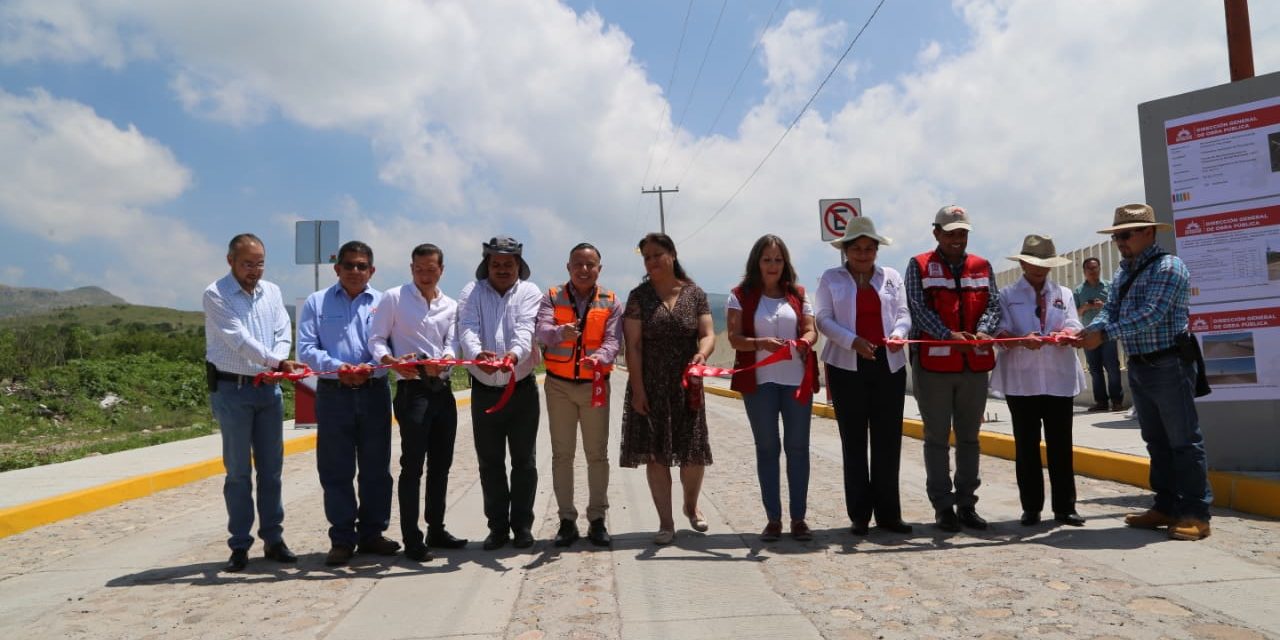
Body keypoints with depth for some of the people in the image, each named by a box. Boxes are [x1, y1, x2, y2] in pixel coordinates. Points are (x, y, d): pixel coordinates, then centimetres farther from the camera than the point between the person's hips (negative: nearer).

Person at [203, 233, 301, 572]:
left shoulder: (272, 292, 10)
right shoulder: (216, 295, -6)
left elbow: (283, 332, 2)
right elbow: (239, 339, -16)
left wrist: (280, 360, -18)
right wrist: (275, 362, -24)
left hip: (269, 389, 5)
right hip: (232, 390, -5)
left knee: (271, 467, 9)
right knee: (238, 471, 2)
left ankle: (273, 539, 19)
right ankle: (239, 545, 11)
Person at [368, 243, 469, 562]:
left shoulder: (450, 306, 12)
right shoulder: (393, 298, 0)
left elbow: (452, 346, 3)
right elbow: (376, 339, -2)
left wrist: (441, 363, -19)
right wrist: (393, 362, -22)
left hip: (443, 389, 5)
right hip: (412, 390, -5)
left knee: (441, 464, 12)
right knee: (413, 464, -4)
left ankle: (436, 529, 26)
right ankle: (412, 539, 4)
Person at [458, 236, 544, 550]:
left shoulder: (529, 292, 0)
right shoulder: (472, 293, 3)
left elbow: (525, 330, -18)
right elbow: (468, 330, -14)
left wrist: (514, 354, -40)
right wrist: (477, 354, -36)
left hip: (522, 389, -1)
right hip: (484, 391, 1)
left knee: (524, 461, 5)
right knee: (490, 462, 8)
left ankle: (522, 525, 16)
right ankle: (497, 527, 19)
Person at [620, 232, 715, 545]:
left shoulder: (695, 294, 4)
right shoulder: (639, 296, 0)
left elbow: (708, 334, -2)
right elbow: (633, 345, -4)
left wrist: (702, 353, -25)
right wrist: (637, 390, -11)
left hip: (686, 386, 1)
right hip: (650, 387, -1)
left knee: (693, 453, 4)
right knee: (656, 454, 0)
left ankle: (691, 506, 32)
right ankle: (666, 523, 11)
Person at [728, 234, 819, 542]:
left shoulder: (798, 294, 12)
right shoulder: (741, 296, 4)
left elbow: (811, 331, 5)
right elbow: (734, 338, -5)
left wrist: (804, 341, -18)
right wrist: (760, 343, -24)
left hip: (797, 379, 2)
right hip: (759, 381, -2)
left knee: (797, 447, 4)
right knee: (767, 447, 4)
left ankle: (798, 517, 12)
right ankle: (773, 518, 11)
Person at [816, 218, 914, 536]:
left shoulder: (891, 277, 14)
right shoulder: (831, 278, 6)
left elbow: (903, 314, 9)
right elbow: (824, 319, -2)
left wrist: (899, 332, -14)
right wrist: (853, 341, -18)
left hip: (889, 365, 2)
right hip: (847, 367, -2)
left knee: (888, 441, 3)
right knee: (854, 442, 4)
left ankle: (888, 513, 12)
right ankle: (859, 515, 11)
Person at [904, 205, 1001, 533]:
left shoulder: (982, 266, 13)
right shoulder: (919, 266, 2)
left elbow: (993, 304, 5)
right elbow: (919, 309, -8)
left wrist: (983, 331, -15)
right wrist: (949, 336, -21)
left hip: (976, 363, 4)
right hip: (934, 362, -4)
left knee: (969, 436, 10)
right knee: (937, 437, 2)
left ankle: (966, 503, 20)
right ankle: (943, 505, 10)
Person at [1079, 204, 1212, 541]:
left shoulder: (1168, 267, -11)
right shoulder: (1122, 273, 15)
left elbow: (1150, 314, -22)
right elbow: (1110, 310, 7)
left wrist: (1104, 334, -26)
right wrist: (1088, 331, -14)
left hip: (1169, 364, -8)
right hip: (1138, 367, 8)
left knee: (1183, 440, -2)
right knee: (1156, 440, 13)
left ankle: (1195, 513, 4)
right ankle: (1166, 506, 21)